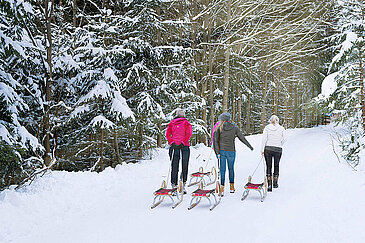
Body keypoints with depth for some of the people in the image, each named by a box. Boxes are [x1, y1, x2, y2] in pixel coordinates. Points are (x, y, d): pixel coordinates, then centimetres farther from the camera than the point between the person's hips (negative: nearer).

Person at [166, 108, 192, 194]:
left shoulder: (171, 123, 11)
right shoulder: (186, 123, 3)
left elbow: (167, 134, 2)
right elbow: (189, 133, -10)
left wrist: (171, 142, 4)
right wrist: (184, 142, -6)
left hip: (174, 146, 3)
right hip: (184, 147, -2)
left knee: (174, 167, 5)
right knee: (184, 166, 7)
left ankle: (174, 184, 4)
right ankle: (183, 183, 3)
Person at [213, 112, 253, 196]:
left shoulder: (219, 128, -1)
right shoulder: (234, 128, 1)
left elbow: (215, 140, -6)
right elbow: (242, 137, 6)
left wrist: (217, 152, -5)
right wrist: (250, 146, 17)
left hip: (221, 151, -1)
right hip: (231, 151, 1)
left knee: (222, 169, 1)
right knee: (231, 168, 17)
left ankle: (222, 188, -11)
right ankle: (231, 187, 26)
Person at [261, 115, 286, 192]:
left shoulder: (267, 127, 0)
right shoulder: (281, 128, 2)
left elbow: (264, 138, -5)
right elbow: (283, 139, 2)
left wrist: (262, 149, -2)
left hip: (268, 148, 0)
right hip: (278, 149, 0)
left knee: (268, 166, 5)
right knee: (276, 166, 17)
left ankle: (269, 184, -3)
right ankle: (275, 182, 23)